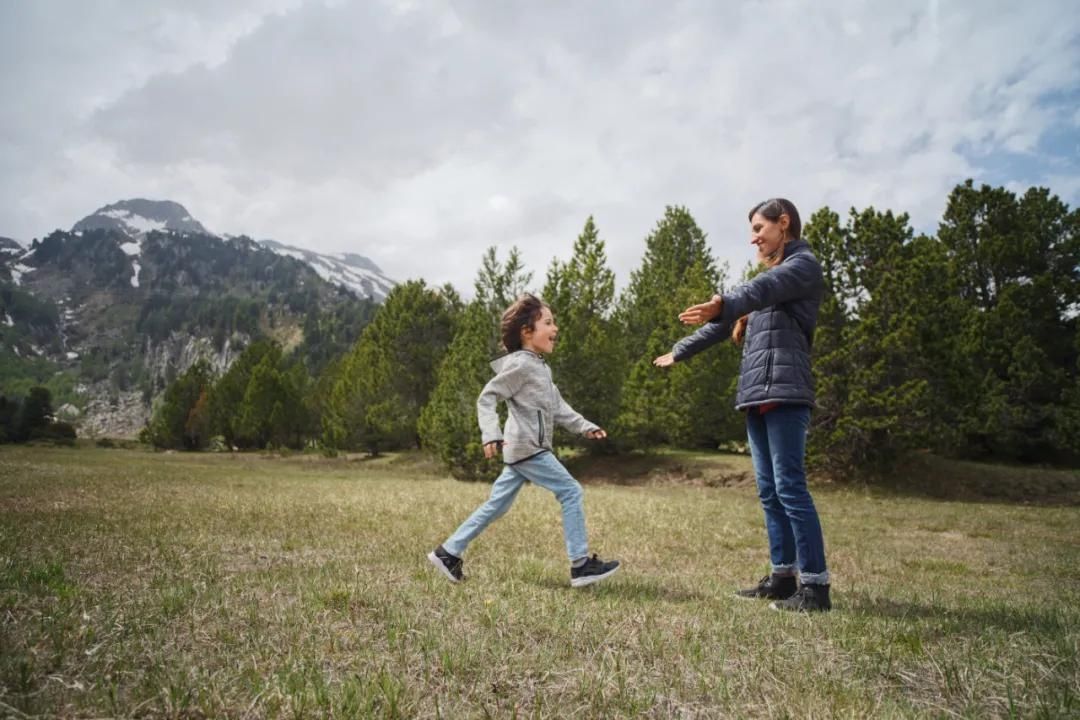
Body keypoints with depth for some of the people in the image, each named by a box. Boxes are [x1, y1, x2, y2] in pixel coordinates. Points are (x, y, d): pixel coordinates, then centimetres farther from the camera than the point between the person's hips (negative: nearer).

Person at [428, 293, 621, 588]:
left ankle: (448, 552, 19)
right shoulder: (520, 364, -12)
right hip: (527, 448, -10)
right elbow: (487, 398, -14)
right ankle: (581, 565, 0)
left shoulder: (540, 367, 18)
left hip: (525, 449, 10)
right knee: (571, 493, -6)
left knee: (497, 505, 13)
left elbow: (557, 406, 23)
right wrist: (491, 434, -26)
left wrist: (584, 426, 18)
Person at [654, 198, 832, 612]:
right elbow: (728, 324, 32)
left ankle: (816, 585, -6)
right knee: (769, 491, 7)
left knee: (790, 487, -11)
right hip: (756, 394, 9)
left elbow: (763, 288, -24)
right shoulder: (772, 275, 27)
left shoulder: (803, 264, 0)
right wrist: (680, 352, 35)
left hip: (784, 391, -9)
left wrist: (723, 304, -44)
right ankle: (783, 576, 12)